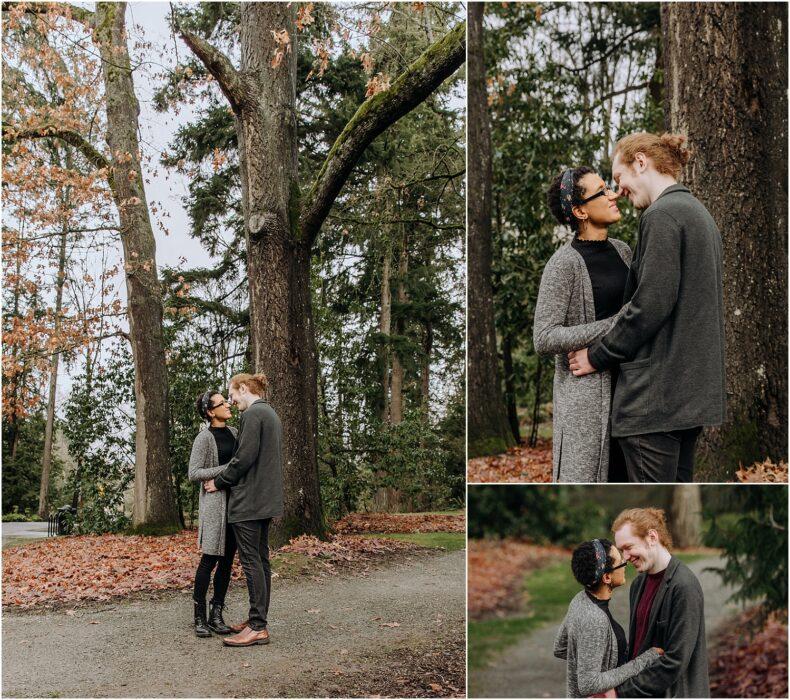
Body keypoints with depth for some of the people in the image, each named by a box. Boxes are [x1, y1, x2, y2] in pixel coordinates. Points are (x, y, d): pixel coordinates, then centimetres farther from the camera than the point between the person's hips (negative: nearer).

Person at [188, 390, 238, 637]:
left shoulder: (233, 432, 12)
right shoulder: (204, 438, -7)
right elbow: (194, 474, -12)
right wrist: (226, 469, -18)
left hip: (235, 500, 6)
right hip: (215, 500, -6)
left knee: (227, 560, 6)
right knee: (210, 558, -6)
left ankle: (216, 615, 12)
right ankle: (200, 617, 4)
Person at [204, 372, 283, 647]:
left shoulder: (252, 414, -13)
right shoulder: (271, 414, 17)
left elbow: (244, 457, -19)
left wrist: (218, 482, -6)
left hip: (248, 500, -10)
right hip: (266, 499, 10)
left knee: (251, 560, -7)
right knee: (261, 558, 13)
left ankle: (258, 627, -6)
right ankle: (258, 619, 20)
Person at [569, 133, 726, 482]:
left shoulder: (662, 214, -12)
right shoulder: (699, 212, 18)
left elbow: (650, 305, -19)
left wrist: (597, 355, -8)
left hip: (656, 392, -10)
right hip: (694, 387, 10)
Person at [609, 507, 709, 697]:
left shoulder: (685, 587, -19)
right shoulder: (639, 583, 8)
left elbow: (675, 661, -21)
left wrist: (621, 692, -17)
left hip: (674, 693, -8)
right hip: (641, 693, 8)